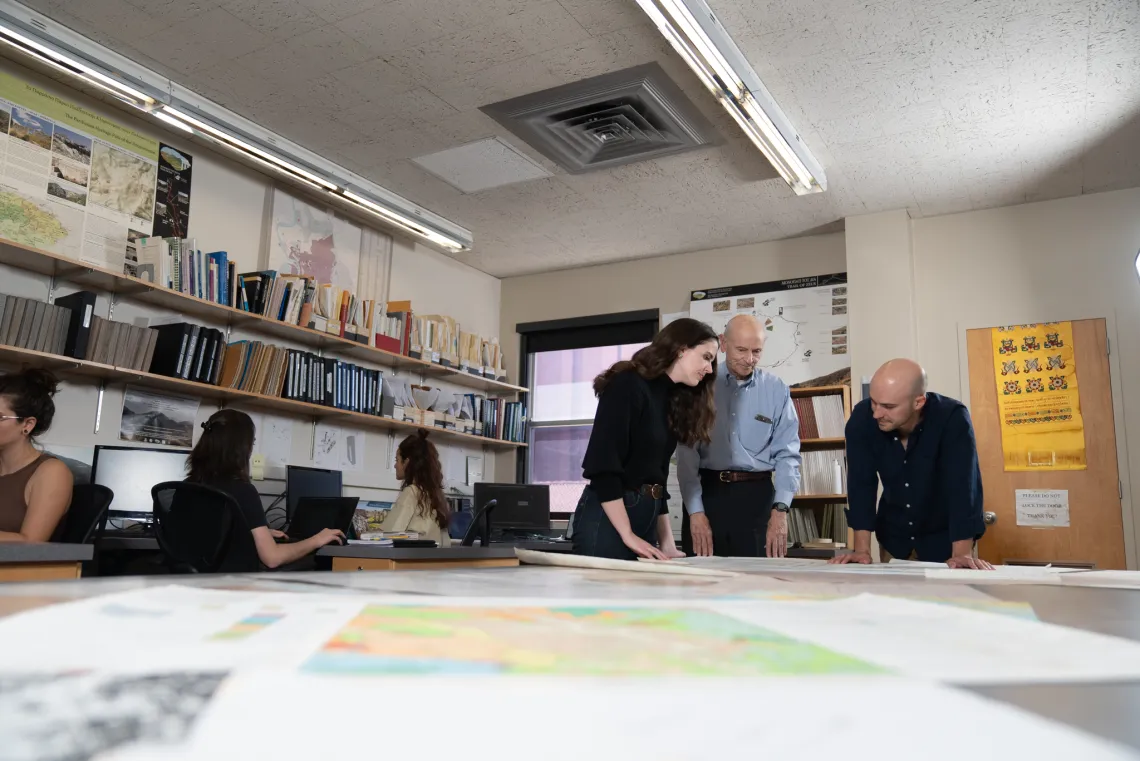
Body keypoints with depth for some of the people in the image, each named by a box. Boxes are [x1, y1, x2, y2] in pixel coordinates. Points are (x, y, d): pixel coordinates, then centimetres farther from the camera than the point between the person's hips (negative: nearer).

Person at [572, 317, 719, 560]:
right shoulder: (628, 385, -10)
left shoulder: (671, 399, 15)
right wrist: (628, 536, -18)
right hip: (609, 518, -8)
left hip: (646, 517, 8)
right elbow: (603, 463, -19)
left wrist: (667, 543, 10)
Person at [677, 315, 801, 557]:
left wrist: (780, 510, -11)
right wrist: (695, 512, -10)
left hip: (757, 495, 1)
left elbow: (787, 454, 1)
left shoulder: (777, 390, 3)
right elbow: (687, 452, -4)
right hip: (706, 492, 0)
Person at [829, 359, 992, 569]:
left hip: (944, 538, -2)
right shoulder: (862, 418, -21)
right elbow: (861, 483, -21)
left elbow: (963, 485, -33)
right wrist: (862, 549, -27)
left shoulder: (952, 419, -28)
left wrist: (962, 553, -41)